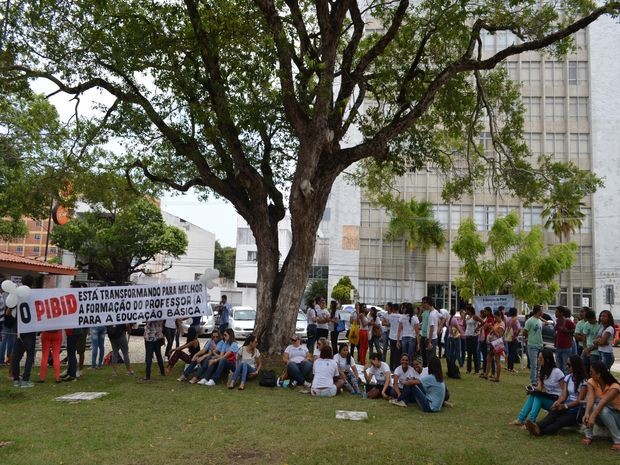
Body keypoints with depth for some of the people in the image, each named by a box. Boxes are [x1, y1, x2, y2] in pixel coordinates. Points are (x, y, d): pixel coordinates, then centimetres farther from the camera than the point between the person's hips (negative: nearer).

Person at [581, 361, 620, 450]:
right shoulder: (591, 382, -12)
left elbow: (603, 402, -40)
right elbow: (590, 398, -29)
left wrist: (592, 416, -54)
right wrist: (587, 413, -48)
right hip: (600, 417, 4)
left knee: (604, 411, -36)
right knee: (592, 405, -28)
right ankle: (588, 436, -21)